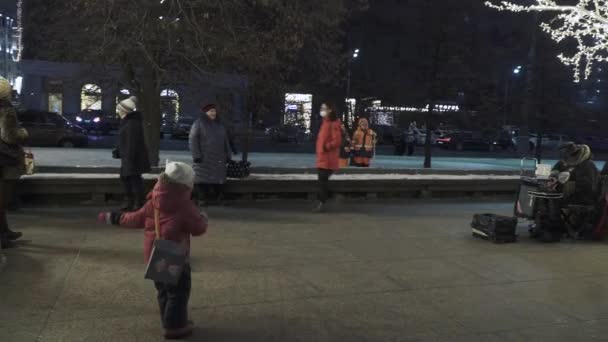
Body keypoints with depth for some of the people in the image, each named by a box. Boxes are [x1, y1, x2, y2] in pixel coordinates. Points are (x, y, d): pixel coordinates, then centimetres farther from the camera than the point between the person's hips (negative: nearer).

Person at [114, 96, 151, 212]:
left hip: (134, 158, -11)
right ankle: (130, 202, 27)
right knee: (125, 178, 17)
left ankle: (139, 204, 2)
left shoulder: (132, 123, -20)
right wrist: (118, 151, 21)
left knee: (135, 180, -5)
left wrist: (129, 158, -24)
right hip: (128, 158, 11)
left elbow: (132, 143, -24)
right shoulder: (127, 122, 13)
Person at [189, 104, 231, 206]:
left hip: (218, 158, 5)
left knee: (218, 178, 3)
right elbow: (193, 140, -7)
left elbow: (225, 141, 17)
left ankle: (219, 199, 7)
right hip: (204, 158, -4)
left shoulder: (219, 125, 15)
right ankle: (204, 199, 0)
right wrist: (196, 156, -15)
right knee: (203, 178, -6)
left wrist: (228, 155, 11)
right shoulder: (199, 124, 0)